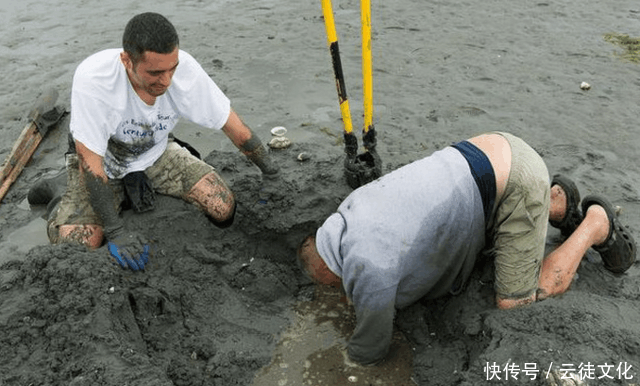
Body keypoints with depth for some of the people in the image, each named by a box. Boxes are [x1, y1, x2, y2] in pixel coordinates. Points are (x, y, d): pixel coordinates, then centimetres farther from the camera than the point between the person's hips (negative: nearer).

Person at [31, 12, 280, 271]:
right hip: (101, 159, -2)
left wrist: (271, 171, -4)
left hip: (154, 153, 3)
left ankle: (139, 181, 8)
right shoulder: (93, 79, -36)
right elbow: (90, 161, -29)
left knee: (223, 210, -14)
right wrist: (115, 233, -31)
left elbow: (235, 127, -14)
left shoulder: (184, 68, -27)